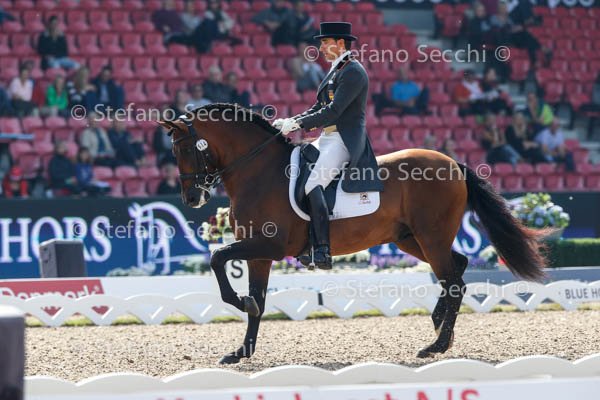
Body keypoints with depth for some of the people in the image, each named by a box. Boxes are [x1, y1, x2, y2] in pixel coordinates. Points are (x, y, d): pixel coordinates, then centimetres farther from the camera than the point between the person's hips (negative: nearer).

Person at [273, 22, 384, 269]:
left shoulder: (353, 72, -12)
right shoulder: (335, 71, 20)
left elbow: (333, 111, -20)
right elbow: (318, 108, 21)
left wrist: (297, 124, -18)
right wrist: (291, 123, 5)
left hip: (345, 142, -11)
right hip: (327, 139, 11)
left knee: (312, 186, -27)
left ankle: (322, 251, -28)